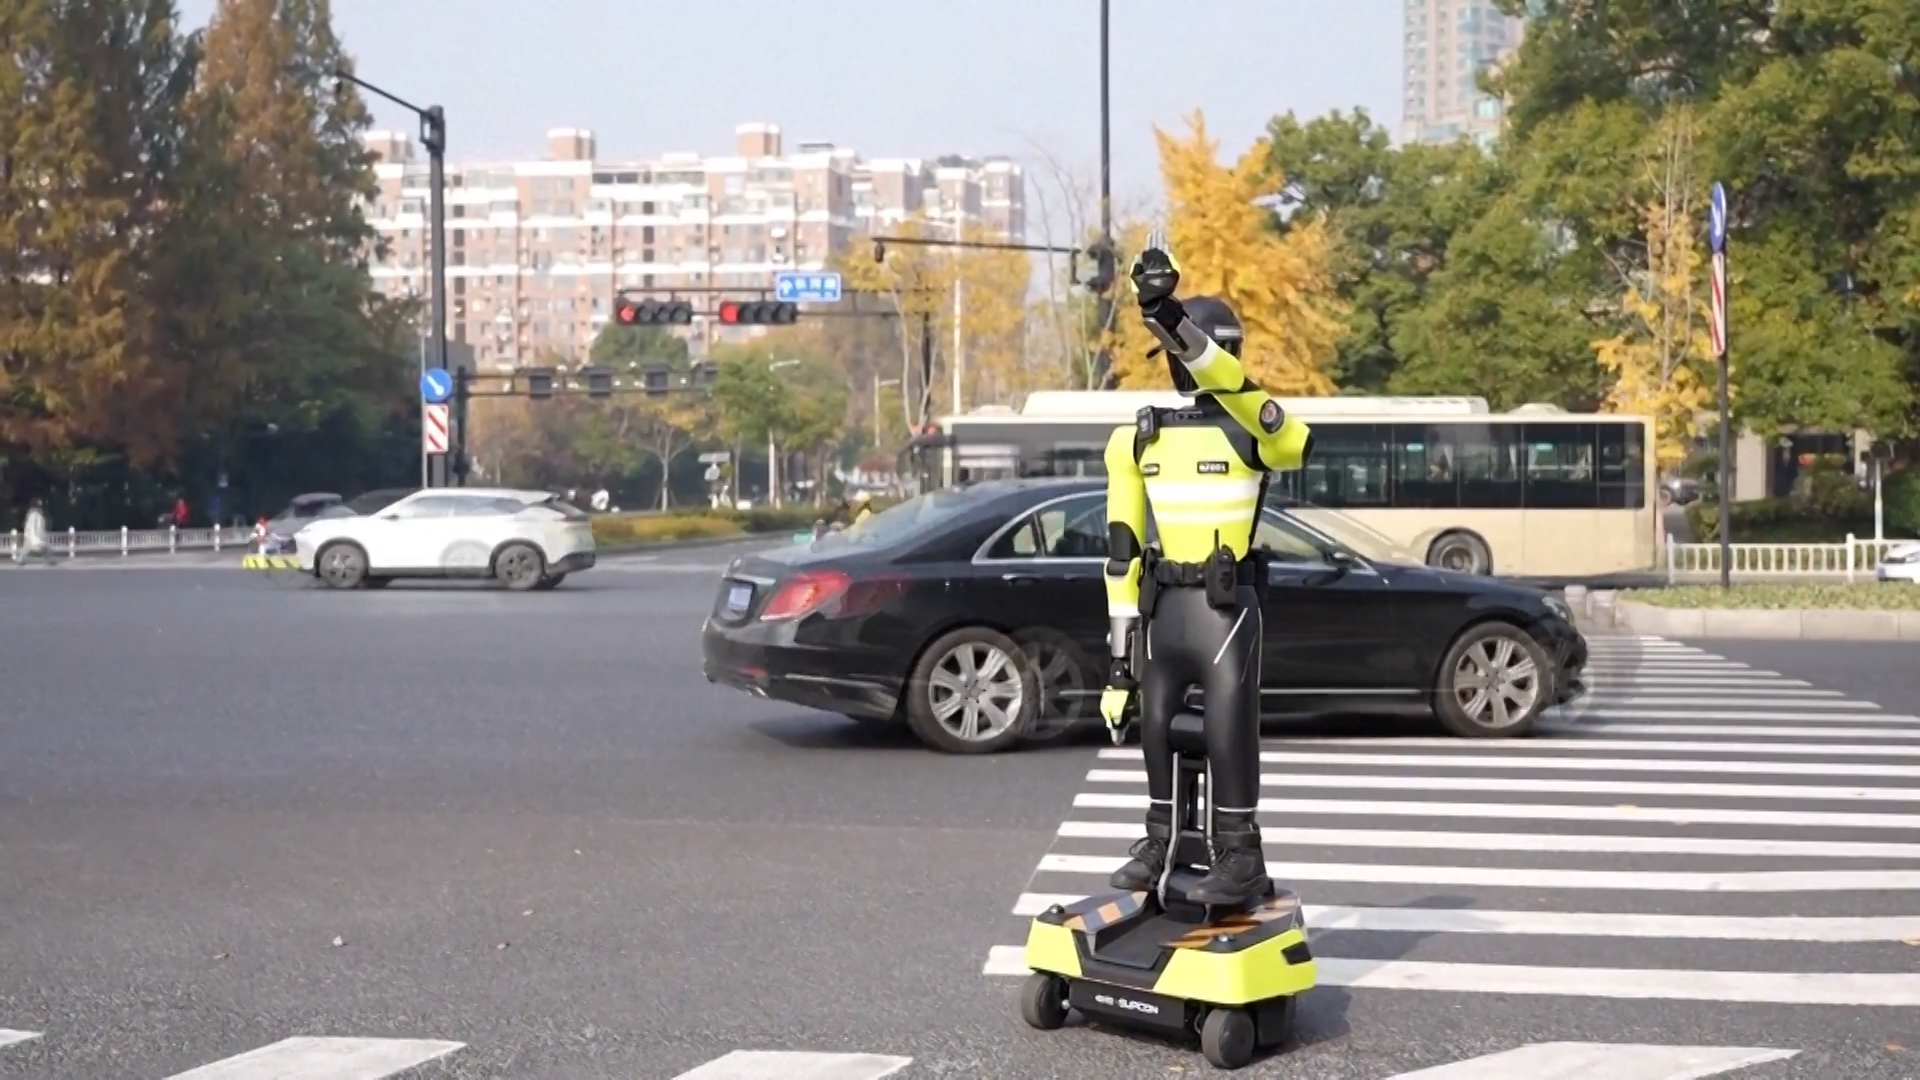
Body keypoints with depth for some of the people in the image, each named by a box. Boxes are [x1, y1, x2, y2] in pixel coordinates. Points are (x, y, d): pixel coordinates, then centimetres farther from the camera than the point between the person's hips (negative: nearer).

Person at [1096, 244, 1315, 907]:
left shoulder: (1253, 428, -4)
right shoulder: (1138, 440, 8)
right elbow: (1123, 548, 8)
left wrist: (1176, 322, -42)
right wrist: (1121, 642, 4)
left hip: (1227, 604, -4)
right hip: (1163, 605, 5)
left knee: (1228, 729, -5)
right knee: (1154, 726, 10)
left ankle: (1240, 856, 6)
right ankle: (1161, 841, 26)